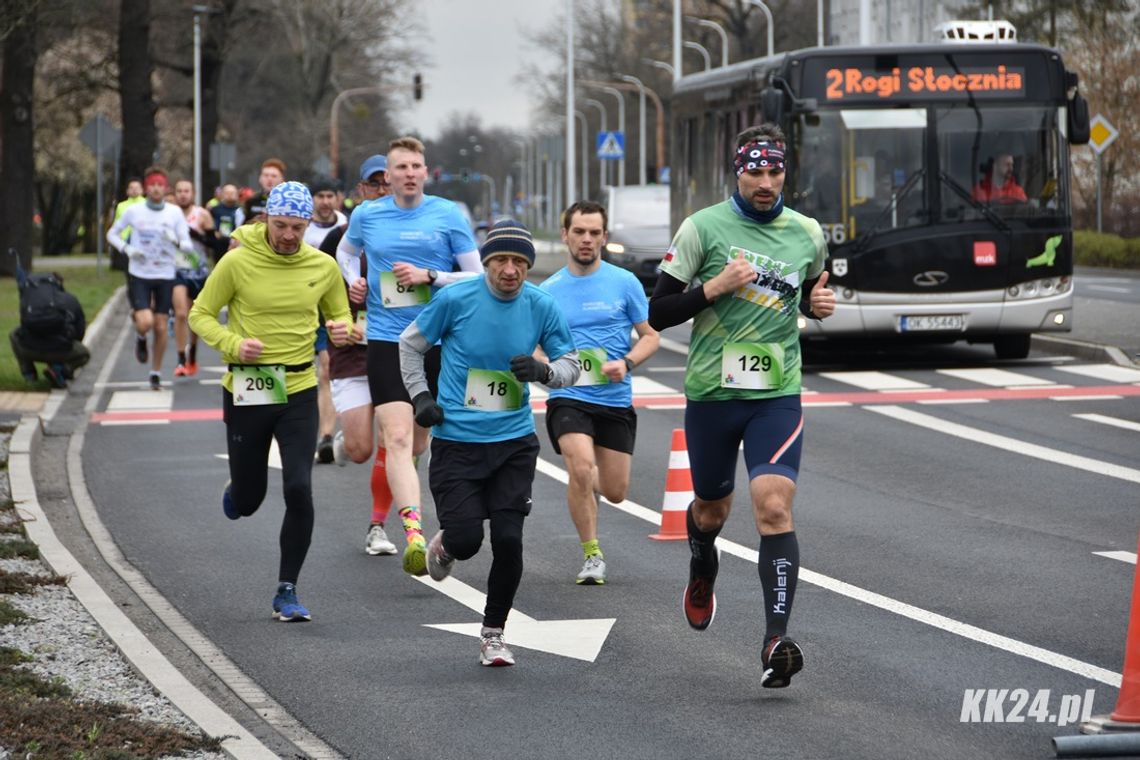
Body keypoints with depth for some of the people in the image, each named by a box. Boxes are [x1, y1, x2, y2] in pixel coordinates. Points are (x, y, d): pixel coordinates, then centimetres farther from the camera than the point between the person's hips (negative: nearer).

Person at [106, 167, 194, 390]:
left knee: (161, 327, 2)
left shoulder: (175, 212, -1)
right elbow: (112, 233, 10)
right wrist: (126, 249, -8)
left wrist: (176, 241, -25)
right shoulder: (134, 211, -2)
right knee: (145, 322, -18)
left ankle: (156, 374, 18)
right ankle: (140, 339, 19)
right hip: (139, 275, -1)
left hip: (165, 276, 1)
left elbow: (189, 246, -3)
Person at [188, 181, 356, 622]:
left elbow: (339, 316, 13)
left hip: (299, 392, 1)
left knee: (299, 490, -14)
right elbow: (200, 314, -1)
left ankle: (287, 591, 0)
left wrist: (343, 331, -11)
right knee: (248, 502, 8)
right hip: (247, 392, -1)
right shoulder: (237, 263, -9)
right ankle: (236, 491, 49)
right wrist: (232, 343, -19)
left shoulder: (323, 267, -1)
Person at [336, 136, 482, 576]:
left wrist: (429, 277, -12)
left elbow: (477, 278, 2)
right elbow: (346, 252, 28)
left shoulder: (448, 215, 1)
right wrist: (353, 280, 7)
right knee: (398, 438, -17)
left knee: (417, 443, 12)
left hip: (438, 341, 1)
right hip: (386, 340, -1)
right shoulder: (366, 216, 5)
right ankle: (414, 535, -25)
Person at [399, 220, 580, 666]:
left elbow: (571, 365, 5)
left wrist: (543, 371, -17)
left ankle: (493, 634, 13)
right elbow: (411, 344, 6)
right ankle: (445, 545, 31)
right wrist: (420, 396, -3)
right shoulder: (455, 299, -9)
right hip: (456, 440, -2)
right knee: (466, 540, -9)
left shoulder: (541, 307, -4)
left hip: (514, 442, 2)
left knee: (508, 541, -6)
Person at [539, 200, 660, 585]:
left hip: (616, 400, 1)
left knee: (615, 491, 6)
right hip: (568, 398, -1)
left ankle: (584, 480, 44)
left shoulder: (624, 282, 1)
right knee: (581, 468, -26)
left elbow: (651, 336, 5)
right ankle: (592, 556, -10)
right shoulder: (548, 290, 4)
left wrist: (626, 362, -14)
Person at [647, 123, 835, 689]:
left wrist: (820, 304, 1)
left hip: (777, 394, 0)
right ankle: (702, 568, 54)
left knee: (774, 507, -18)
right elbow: (658, 312, -5)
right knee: (712, 507, 17)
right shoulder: (703, 227, -5)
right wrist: (714, 287, -20)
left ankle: (776, 641, -21)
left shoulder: (807, 233, 4)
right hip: (711, 391, 0)